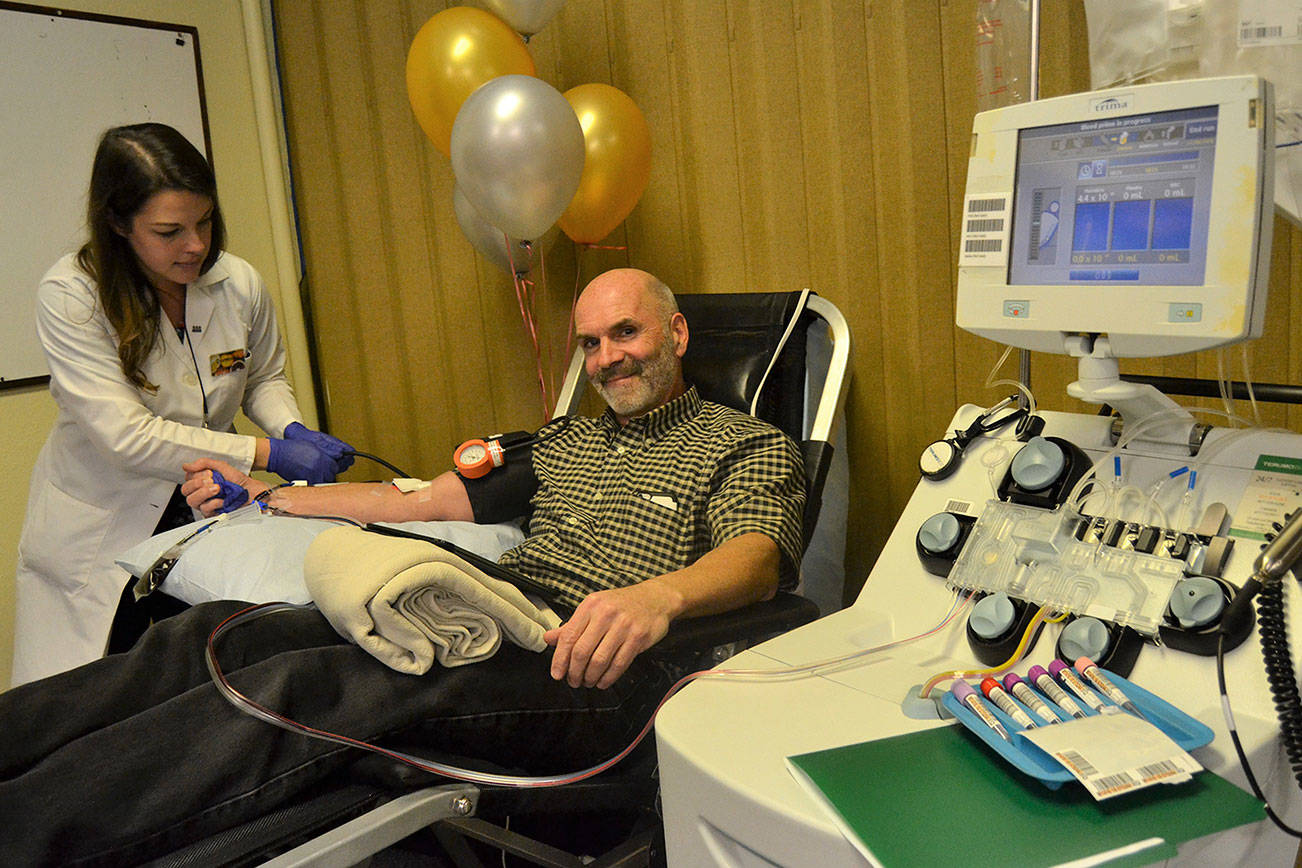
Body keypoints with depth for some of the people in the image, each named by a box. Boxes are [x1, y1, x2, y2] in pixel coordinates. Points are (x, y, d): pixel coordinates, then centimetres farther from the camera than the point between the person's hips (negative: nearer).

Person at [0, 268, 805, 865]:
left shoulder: (752, 446, 11)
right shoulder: (565, 442, 30)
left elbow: (758, 554, -10)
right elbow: (425, 501, 30)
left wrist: (660, 595, -34)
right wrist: (264, 494, 30)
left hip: (596, 666, -7)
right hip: (483, 622, 7)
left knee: (316, 684, -31)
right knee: (220, 631, -15)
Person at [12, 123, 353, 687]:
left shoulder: (238, 284, -10)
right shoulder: (69, 297, -20)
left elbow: (265, 378, 10)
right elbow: (127, 435, -27)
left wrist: (291, 429, -12)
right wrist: (268, 453, -28)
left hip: (208, 513, 3)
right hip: (100, 526, -2)